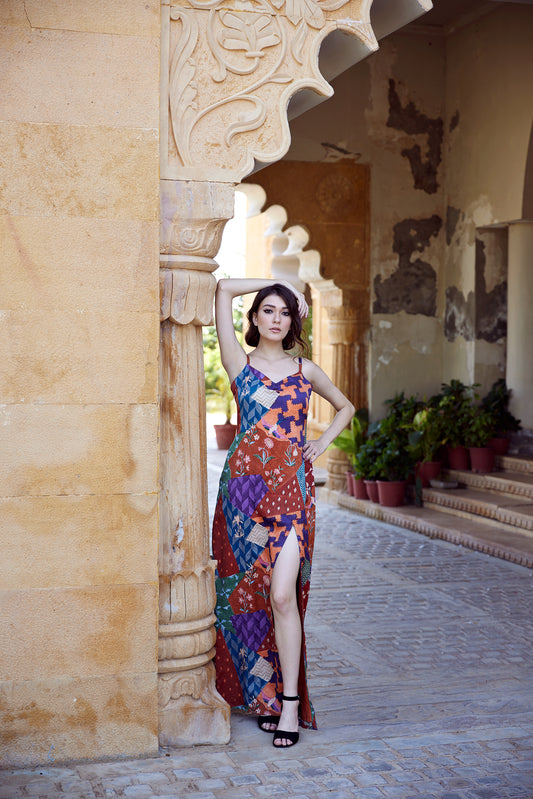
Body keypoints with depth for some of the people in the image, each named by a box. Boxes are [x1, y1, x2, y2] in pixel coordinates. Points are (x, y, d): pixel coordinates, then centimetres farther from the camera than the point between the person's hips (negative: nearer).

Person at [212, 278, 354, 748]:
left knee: (282, 594, -11)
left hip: (292, 488, -1)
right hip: (245, 486, 1)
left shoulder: (306, 370, 11)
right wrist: (277, 284, 10)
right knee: (249, 594, 5)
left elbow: (345, 408, 27)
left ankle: (290, 703, -5)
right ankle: (262, 693, 19)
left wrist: (322, 444, 12)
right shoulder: (240, 363, 7)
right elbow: (224, 289, 1)